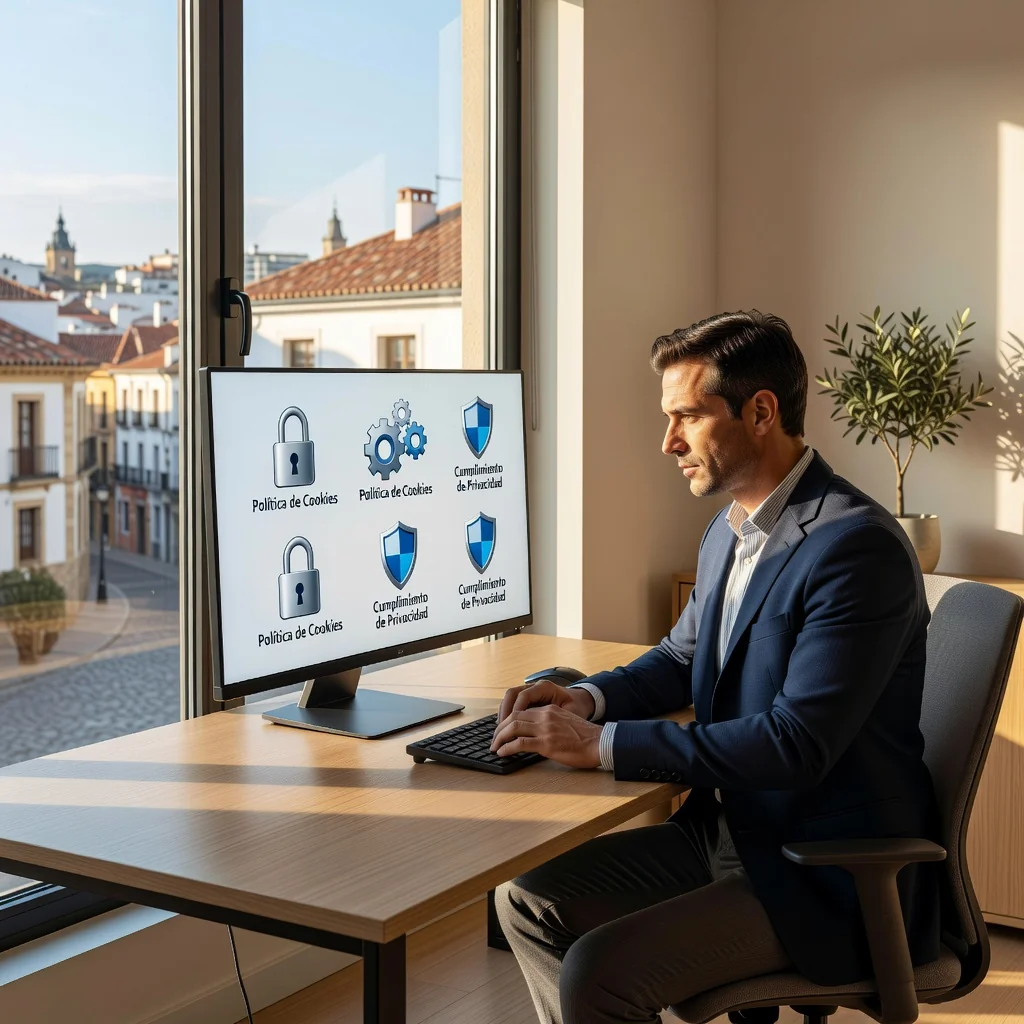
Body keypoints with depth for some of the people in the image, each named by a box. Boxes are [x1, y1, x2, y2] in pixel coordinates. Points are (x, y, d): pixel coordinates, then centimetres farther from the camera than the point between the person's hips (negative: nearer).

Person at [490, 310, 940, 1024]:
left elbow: (796, 743, -27)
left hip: (826, 879, -9)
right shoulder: (730, 531, 8)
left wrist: (604, 744, -24)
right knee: (528, 901, 3)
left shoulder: (858, 545, -22)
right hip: (726, 832, 9)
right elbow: (684, 658, 22)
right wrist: (589, 699, 1)